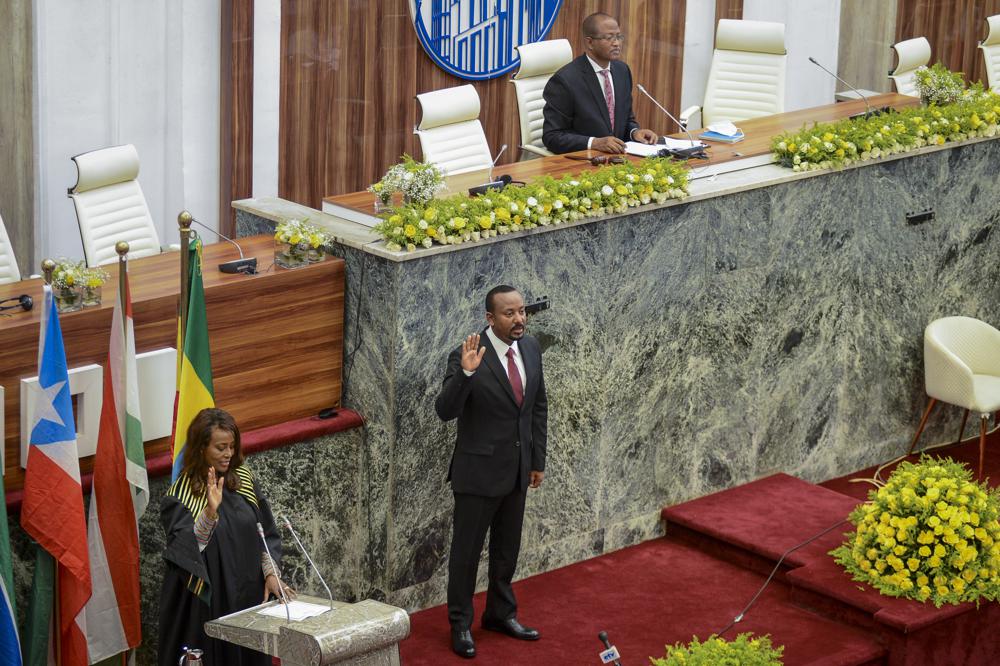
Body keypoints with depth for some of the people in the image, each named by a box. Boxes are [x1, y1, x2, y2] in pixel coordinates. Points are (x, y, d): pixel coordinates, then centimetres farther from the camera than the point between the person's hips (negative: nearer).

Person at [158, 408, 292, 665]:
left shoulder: (243, 480, 4)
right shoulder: (181, 494, -10)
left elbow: (265, 532, 8)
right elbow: (187, 549, -22)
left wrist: (270, 573, -4)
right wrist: (210, 511, -35)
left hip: (248, 594, 4)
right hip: (206, 599, -4)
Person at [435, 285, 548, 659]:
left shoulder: (530, 348, 1)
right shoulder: (468, 357, -19)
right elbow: (445, 411, -26)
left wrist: (538, 460, 11)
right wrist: (466, 373, -41)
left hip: (517, 470, 6)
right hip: (479, 471, -6)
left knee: (507, 548, 19)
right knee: (467, 550, 6)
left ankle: (501, 614, 35)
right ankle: (460, 624, 19)